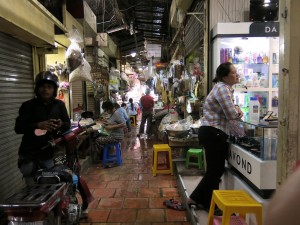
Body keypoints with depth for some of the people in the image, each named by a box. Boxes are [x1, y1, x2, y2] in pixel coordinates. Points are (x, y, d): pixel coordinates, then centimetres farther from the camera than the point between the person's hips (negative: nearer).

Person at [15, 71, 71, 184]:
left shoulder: (59, 105, 3)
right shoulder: (28, 105, -5)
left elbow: (68, 124, 5)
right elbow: (18, 128, -11)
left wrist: (61, 125, -19)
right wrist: (38, 125, -27)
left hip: (49, 154, 2)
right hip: (29, 154, -1)